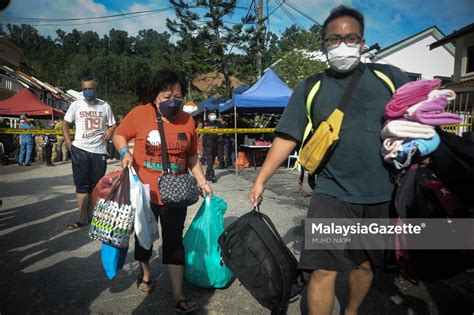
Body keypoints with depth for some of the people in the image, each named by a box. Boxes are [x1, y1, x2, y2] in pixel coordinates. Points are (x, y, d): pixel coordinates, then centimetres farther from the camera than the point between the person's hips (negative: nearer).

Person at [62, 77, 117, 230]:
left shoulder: (105, 106, 4)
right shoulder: (76, 105, 4)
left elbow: (113, 125, 10)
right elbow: (65, 123, 14)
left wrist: (110, 130, -13)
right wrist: (68, 140, 2)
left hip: (99, 150, 0)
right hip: (79, 150, 0)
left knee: (97, 185, 9)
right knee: (81, 185, 4)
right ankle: (83, 218, 11)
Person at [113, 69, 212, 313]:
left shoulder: (187, 120, 0)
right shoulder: (139, 114, -8)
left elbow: (191, 156, 8)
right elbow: (119, 136, 4)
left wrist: (202, 181, 1)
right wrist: (125, 152, -16)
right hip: (145, 191, 0)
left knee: (174, 241, 3)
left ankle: (178, 295, 13)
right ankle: (145, 273, 46)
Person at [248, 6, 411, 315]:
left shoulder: (390, 77, 5)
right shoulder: (309, 89, 3)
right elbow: (287, 138, 2)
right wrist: (261, 180, -1)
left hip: (383, 195, 3)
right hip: (333, 193, -2)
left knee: (367, 264, 18)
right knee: (324, 269, -7)